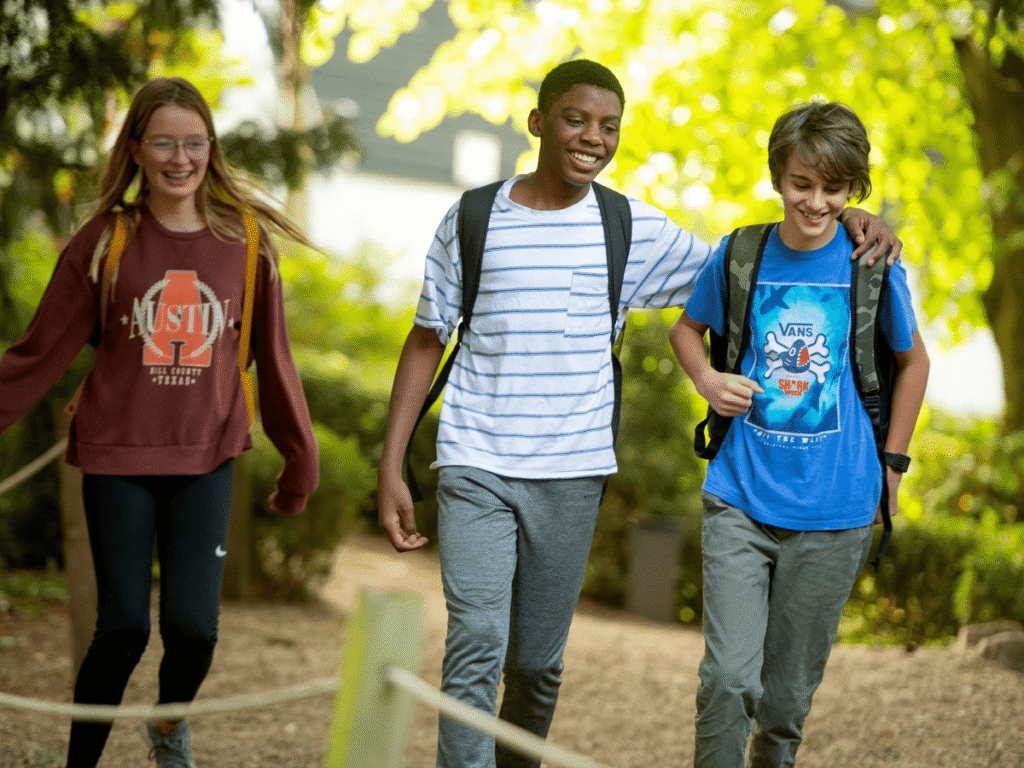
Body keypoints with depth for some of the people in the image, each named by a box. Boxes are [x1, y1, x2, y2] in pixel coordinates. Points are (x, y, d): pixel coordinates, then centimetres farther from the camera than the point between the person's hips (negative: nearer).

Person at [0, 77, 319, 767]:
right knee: (123, 628, -2)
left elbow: (272, 359, 10)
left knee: (193, 625, -7)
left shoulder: (245, 242, 2)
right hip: (117, 457, -1)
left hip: (207, 458, 1)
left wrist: (301, 458, 17)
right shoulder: (105, 242, -2)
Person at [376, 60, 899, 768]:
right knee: (475, 648, -15)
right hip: (475, 469, -2)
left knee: (538, 663, 8)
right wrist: (391, 468, 3)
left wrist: (839, 222, 2)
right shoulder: (472, 221, 2)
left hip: (572, 476, 2)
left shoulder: (635, 231, 5)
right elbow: (427, 343, 8)